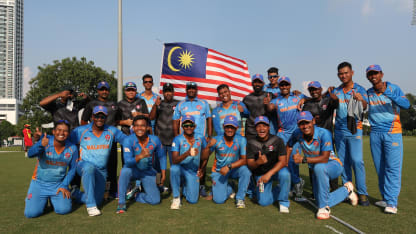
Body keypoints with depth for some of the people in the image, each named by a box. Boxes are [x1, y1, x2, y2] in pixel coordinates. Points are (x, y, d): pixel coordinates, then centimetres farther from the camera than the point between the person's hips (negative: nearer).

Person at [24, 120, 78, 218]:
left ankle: (54, 199, 19)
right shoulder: (45, 141, -15)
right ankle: (37, 199, 23)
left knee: (64, 209, -16)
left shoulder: (72, 148, -8)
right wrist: (41, 145, -53)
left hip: (59, 185, 1)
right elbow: (30, 154, -33)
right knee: (31, 213, -12)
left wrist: (64, 186, -7)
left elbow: (72, 169, 2)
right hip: (39, 184, -1)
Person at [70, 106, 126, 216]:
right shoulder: (81, 130, -3)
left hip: (102, 170, 3)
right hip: (84, 165, -3)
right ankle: (90, 205, -32)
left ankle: (76, 193, 33)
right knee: (89, 167, -41)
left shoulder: (112, 131, 2)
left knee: (97, 200, 3)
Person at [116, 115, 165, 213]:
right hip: (133, 169, -2)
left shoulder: (155, 140, -14)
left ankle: (136, 196, 23)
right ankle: (121, 203, -21)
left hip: (148, 172, 2)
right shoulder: (128, 140, -23)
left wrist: (163, 174, 0)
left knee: (155, 200, -8)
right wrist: (140, 156, -50)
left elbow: (162, 157, 2)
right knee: (124, 171, -39)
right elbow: (127, 162, -32)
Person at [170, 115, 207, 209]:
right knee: (174, 168, -38)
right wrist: (187, 153, -43)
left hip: (193, 172, 2)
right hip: (181, 169, -2)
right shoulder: (178, 139, -15)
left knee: (193, 200, -7)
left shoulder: (200, 138, -5)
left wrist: (202, 168, 5)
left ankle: (185, 187, 30)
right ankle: (176, 197, -15)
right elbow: (174, 160, -26)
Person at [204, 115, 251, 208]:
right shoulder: (216, 140, -15)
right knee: (219, 200, -15)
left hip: (234, 169, 1)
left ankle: (240, 198, -9)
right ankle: (228, 188, 22)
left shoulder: (241, 140, -15)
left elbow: (244, 159, -18)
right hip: (219, 171, 0)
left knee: (245, 171, -33)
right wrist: (209, 146, -30)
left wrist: (229, 167, -29)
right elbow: (204, 158, -11)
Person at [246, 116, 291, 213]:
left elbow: (282, 161, -17)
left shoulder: (277, 140, -12)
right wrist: (258, 162, -34)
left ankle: (283, 202, -9)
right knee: (264, 202, -10)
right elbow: (250, 165, -10)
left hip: (276, 169, -1)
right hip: (260, 173, 1)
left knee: (285, 174, -35)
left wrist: (269, 174, -30)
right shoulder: (251, 143, -9)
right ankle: (278, 190, 23)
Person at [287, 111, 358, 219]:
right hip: (318, 171, 6)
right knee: (321, 202, 7)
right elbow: (289, 145, 8)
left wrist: (303, 159, -34)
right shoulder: (297, 134, -12)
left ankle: (324, 207, -24)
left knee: (319, 167, -41)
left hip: (333, 165, -6)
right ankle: (346, 190, 35)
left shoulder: (324, 133, -27)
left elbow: (324, 158, -32)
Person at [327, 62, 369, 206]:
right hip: (339, 129, 4)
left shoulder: (359, 89, 0)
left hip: (354, 129, -4)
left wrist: (361, 100, -39)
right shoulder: (336, 90, 11)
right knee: (343, 162, 7)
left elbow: (364, 107, -16)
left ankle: (362, 193, -4)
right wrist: (330, 94, -6)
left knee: (357, 161, -12)